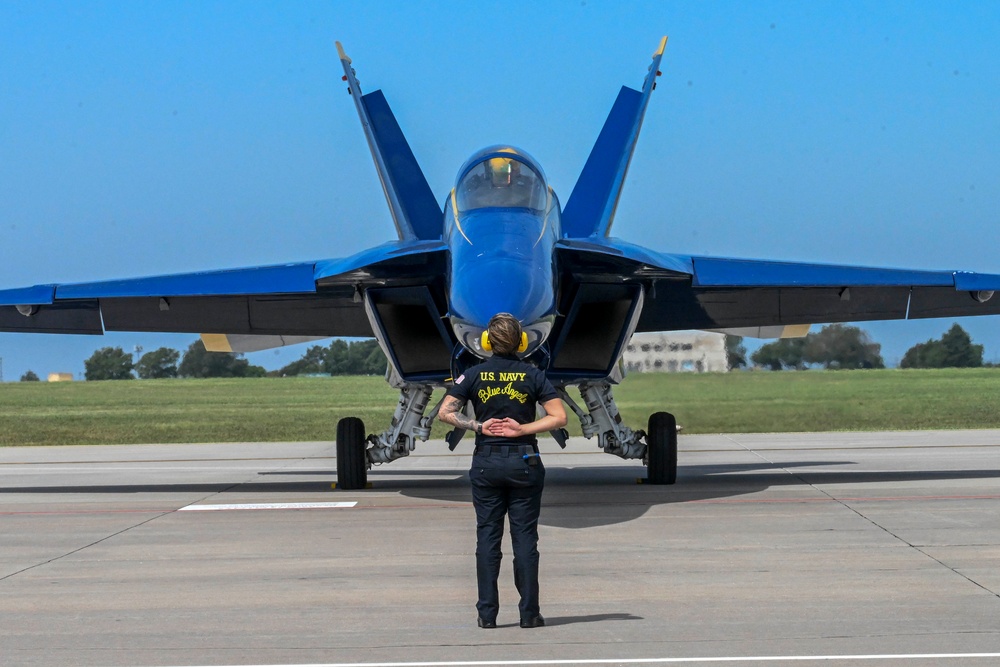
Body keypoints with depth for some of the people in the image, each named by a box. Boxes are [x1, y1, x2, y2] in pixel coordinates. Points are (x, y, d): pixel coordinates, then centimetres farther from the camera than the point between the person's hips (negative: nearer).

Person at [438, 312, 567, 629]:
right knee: (525, 537, 3)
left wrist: (477, 425, -4)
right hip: (525, 463, -1)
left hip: (486, 463, 1)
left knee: (487, 537, 5)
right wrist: (523, 430, -8)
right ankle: (529, 613, 2)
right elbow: (559, 417, -8)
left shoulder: (474, 375, 0)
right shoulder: (532, 375, -1)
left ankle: (487, 612, 3)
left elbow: (445, 412, -6)